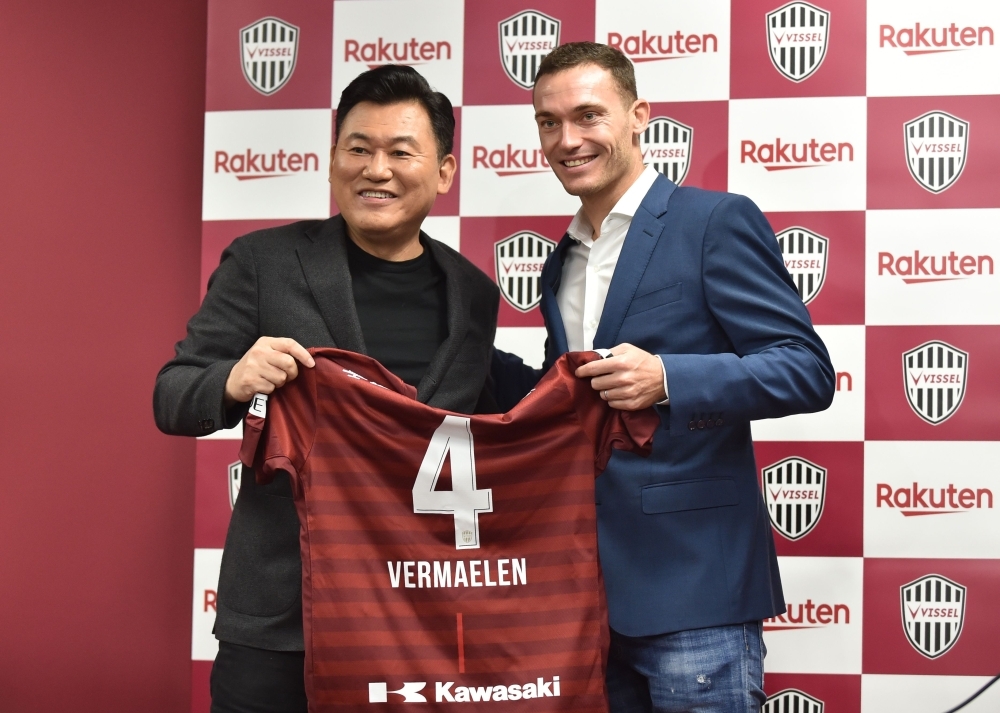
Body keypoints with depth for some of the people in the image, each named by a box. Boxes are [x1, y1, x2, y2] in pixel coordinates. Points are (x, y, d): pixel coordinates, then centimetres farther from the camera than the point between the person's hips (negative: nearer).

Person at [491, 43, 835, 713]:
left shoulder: (716, 221, -6)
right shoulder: (562, 262, 17)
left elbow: (808, 372, -13)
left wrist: (666, 379, -26)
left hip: (690, 583, -7)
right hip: (588, 586, 7)